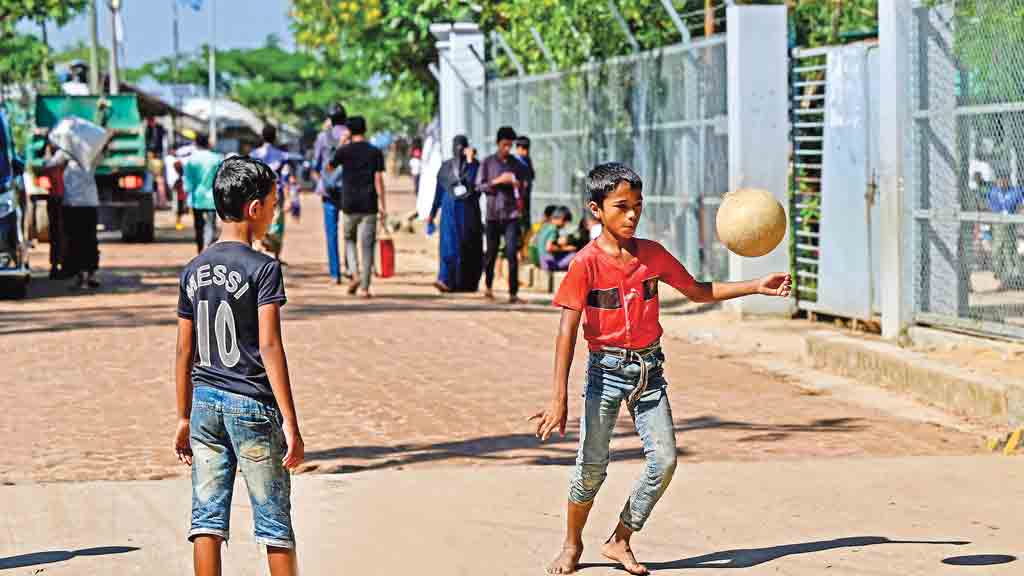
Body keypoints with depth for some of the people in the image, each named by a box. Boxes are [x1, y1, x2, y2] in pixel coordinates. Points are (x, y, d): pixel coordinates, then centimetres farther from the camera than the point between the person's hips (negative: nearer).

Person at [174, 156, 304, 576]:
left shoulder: (194, 271, 7)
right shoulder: (262, 269, -11)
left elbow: (184, 351, 10)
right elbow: (269, 347, -16)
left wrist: (184, 418, 18)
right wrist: (290, 421, -16)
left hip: (205, 403, 5)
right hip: (252, 404, -5)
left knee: (207, 517, 5)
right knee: (274, 520, 5)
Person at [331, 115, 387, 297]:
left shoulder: (343, 151, -1)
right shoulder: (375, 152, -1)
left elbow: (330, 166, 16)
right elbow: (378, 179, -5)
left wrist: (341, 144, 21)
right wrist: (383, 206, -3)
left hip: (349, 205, 0)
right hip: (369, 205, 0)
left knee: (349, 240, 19)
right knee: (367, 245, 2)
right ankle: (365, 287, -2)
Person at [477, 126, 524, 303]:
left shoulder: (516, 163, 8)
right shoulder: (488, 162, 3)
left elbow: (522, 186, 17)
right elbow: (479, 186, -1)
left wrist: (518, 186, -6)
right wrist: (498, 181, -14)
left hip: (511, 214, 1)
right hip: (493, 214, 0)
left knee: (512, 254, -9)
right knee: (491, 252, 9)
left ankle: (513, 293, -10)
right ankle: (488, 286, 32)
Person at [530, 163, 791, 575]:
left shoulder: (652, 254, 2)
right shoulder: (586, 263, -12)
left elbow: (698, 291, 16)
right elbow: (567, 332, -15)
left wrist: (756, 287, 5)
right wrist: (558, 399, -21)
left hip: (649, 369, 4)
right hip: (607, 370, -4)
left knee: (664, 459, -5)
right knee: (592, 464, -5)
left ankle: (620, 541, 13)